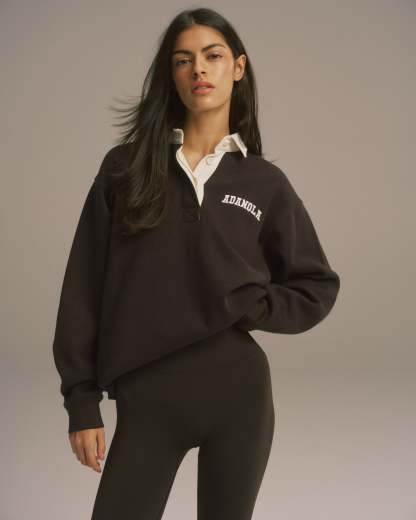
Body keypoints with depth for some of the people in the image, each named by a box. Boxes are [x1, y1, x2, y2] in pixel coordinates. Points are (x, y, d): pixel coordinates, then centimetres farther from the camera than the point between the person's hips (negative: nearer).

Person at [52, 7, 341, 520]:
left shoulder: (264, 182, 4)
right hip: (145, 397, 0)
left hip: (237, 389, 1)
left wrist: (244, 308, -6)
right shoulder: (124, 168, 3)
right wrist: (82, 402, -1)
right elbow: (85, 289, 2)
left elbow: (317, 287, 11)